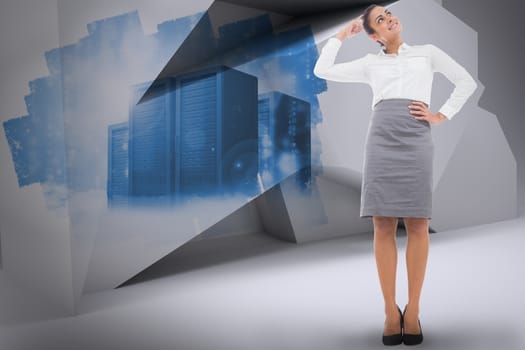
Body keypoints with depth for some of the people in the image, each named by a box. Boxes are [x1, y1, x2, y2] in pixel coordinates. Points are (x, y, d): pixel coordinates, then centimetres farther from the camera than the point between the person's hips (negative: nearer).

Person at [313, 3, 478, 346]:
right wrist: (342, 35, 23)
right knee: (383, 225, -6)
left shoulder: (427, 52, 19)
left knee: (417, 225, -5)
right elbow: (322, 70, 16)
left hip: (416, 138, -1)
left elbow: (467, 82, 21)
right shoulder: (370, 63, 20)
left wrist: (442, 115, 10)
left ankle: (412, 310, 2)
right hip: (381, 138, 1)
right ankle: (391, 310, 0)